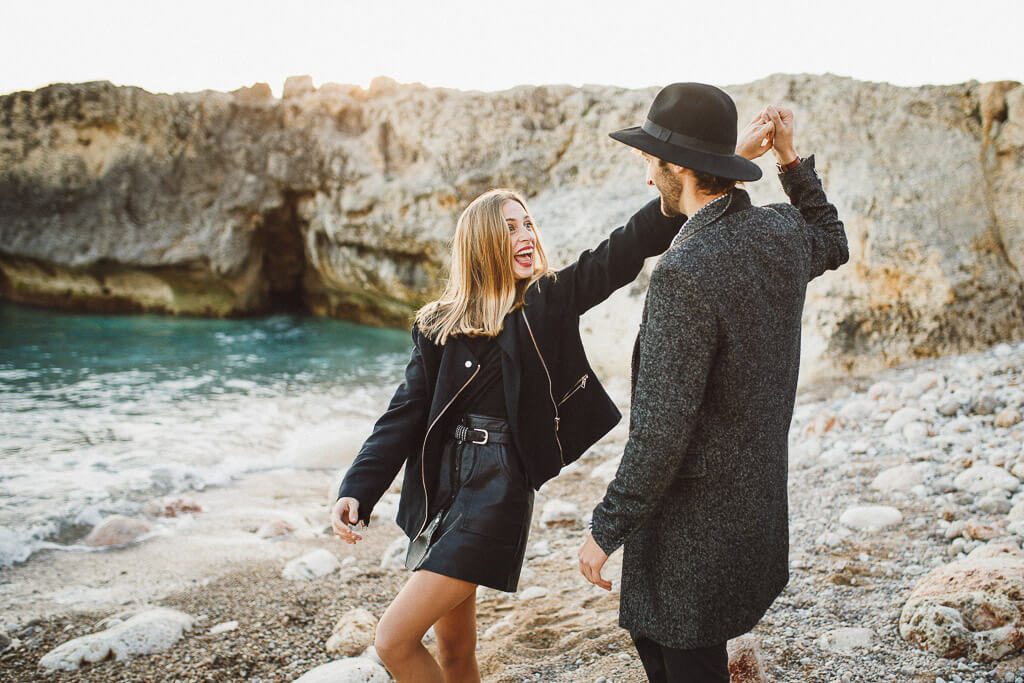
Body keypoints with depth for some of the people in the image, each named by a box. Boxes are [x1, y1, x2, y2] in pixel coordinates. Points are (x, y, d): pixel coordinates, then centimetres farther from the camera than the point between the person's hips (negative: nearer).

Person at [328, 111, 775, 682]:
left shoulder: (552, 301, -3)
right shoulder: (439, 325, 4)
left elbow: (630, 246, -10)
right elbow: (406, 414, 3)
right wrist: (357, 490, -7)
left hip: (499, 495, -4)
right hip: (441, 491, 4)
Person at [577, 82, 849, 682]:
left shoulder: (685, 272, -27)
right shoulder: (781, 232, -2)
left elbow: (661, 430, -25)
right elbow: (833, 245, 26)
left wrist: (607, 529, -14)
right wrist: (793, 160, 20)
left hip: (694, 530, -9)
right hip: (757, 504, 9)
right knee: (651, 633, 26)